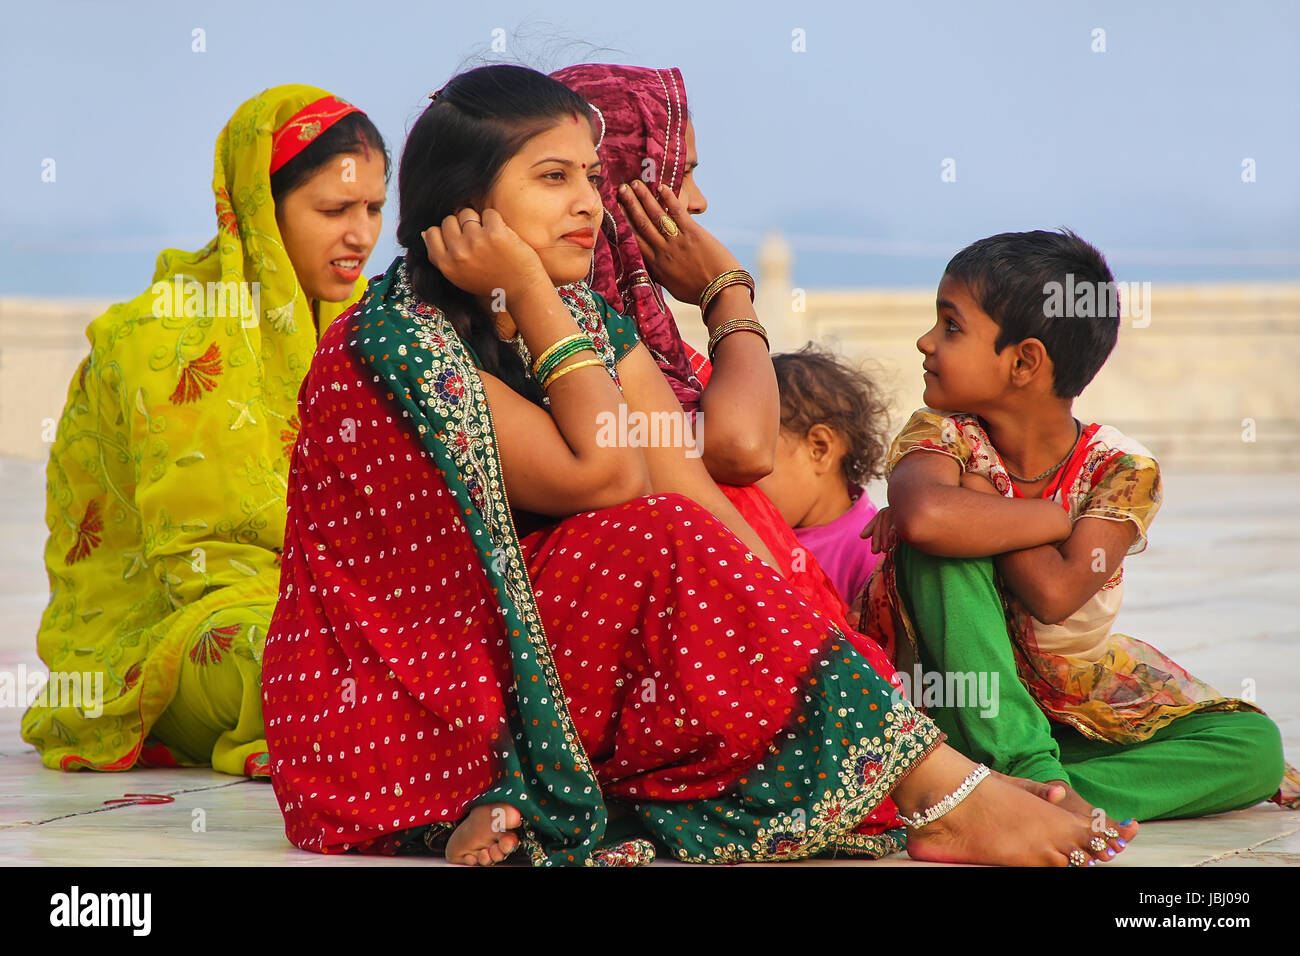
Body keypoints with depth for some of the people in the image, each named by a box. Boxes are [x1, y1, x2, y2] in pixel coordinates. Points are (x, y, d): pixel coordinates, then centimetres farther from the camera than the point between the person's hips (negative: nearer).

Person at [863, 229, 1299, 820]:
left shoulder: (1121, 470, -10)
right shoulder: (942, 436, -10)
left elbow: (1055, 593, -27)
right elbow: (924, 517, -37)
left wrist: (978, 499, -21)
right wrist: (1052, 517, -26)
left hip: (1079, 714, 2)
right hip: (968, 717, -1)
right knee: (938, 547, -26)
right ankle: (1029, 772, -35)